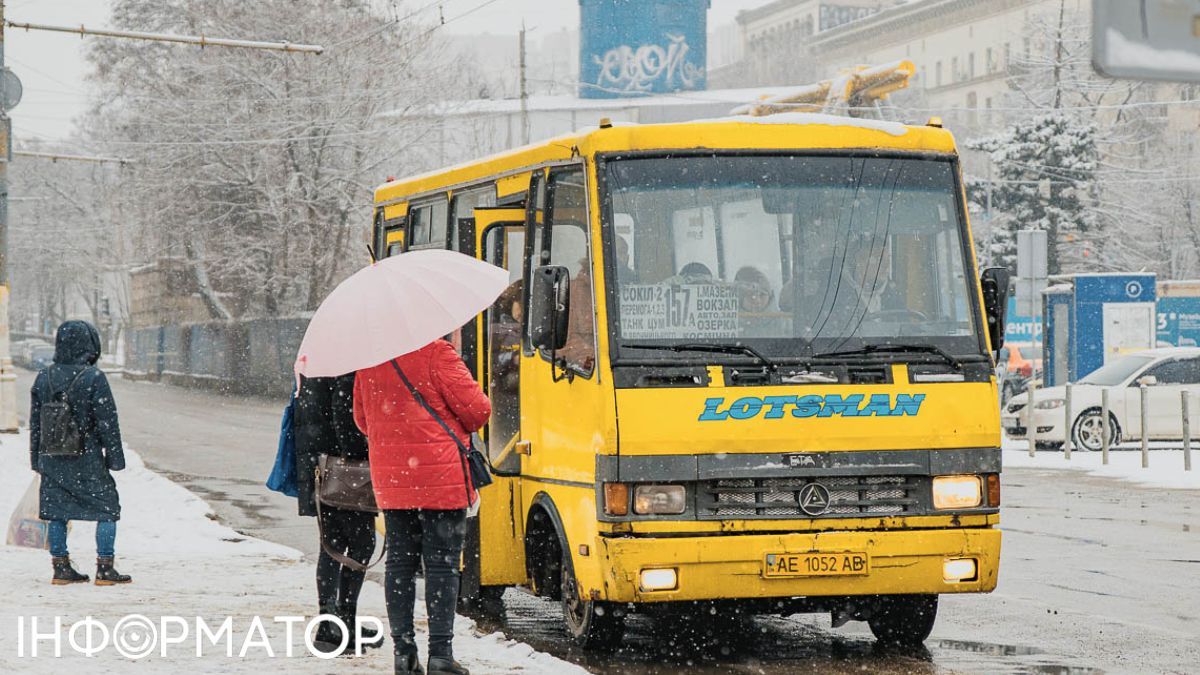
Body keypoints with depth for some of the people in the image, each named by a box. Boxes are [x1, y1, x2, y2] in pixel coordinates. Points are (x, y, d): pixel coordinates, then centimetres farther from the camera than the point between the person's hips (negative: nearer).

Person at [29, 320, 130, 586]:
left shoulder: (44, 378, 5)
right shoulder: (93, 378, -12)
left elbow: (35, 423, 11)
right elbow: (107, 421, -11)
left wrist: (37, 459, 18)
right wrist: (115, 457, -3)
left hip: (52, 460, 5)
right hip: (87, 460, -5)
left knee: (57, 512, 11)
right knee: (107, 507, 4)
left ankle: (61, 568, 12)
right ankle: (105, 569, 0)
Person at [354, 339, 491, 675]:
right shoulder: (437, 353, -13)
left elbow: (362, 417, 15)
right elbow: (477, 409, -10)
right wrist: (460, 431, 11)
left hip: (389, 480, 5)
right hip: (440, 480, -5)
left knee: (399, 563, 11)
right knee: (442, 564, 0)